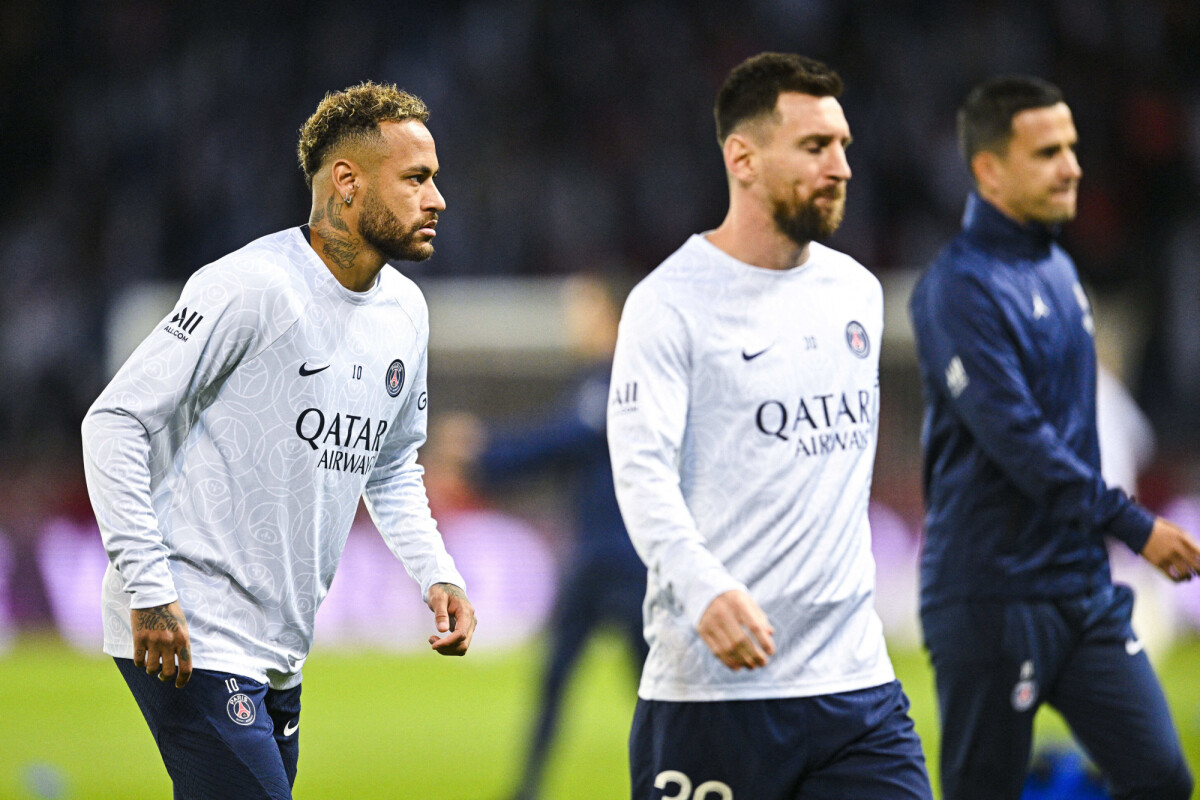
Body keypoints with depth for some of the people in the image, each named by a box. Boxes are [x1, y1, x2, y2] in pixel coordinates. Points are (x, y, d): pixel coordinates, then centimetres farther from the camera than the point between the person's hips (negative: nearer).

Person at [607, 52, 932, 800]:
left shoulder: (858, 291, 14)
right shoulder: (669, 303, -6)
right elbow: (643, 473, -17)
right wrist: (705, 589, -33)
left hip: (856, 678, 5)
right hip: (713, 688, -5)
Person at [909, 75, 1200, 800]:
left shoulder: (1058, 269, 13)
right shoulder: (963, 289, -15)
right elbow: (1018, 440, -21)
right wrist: (1133, 525, -17)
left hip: (1085, 589, 8)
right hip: (995, 596, -8)